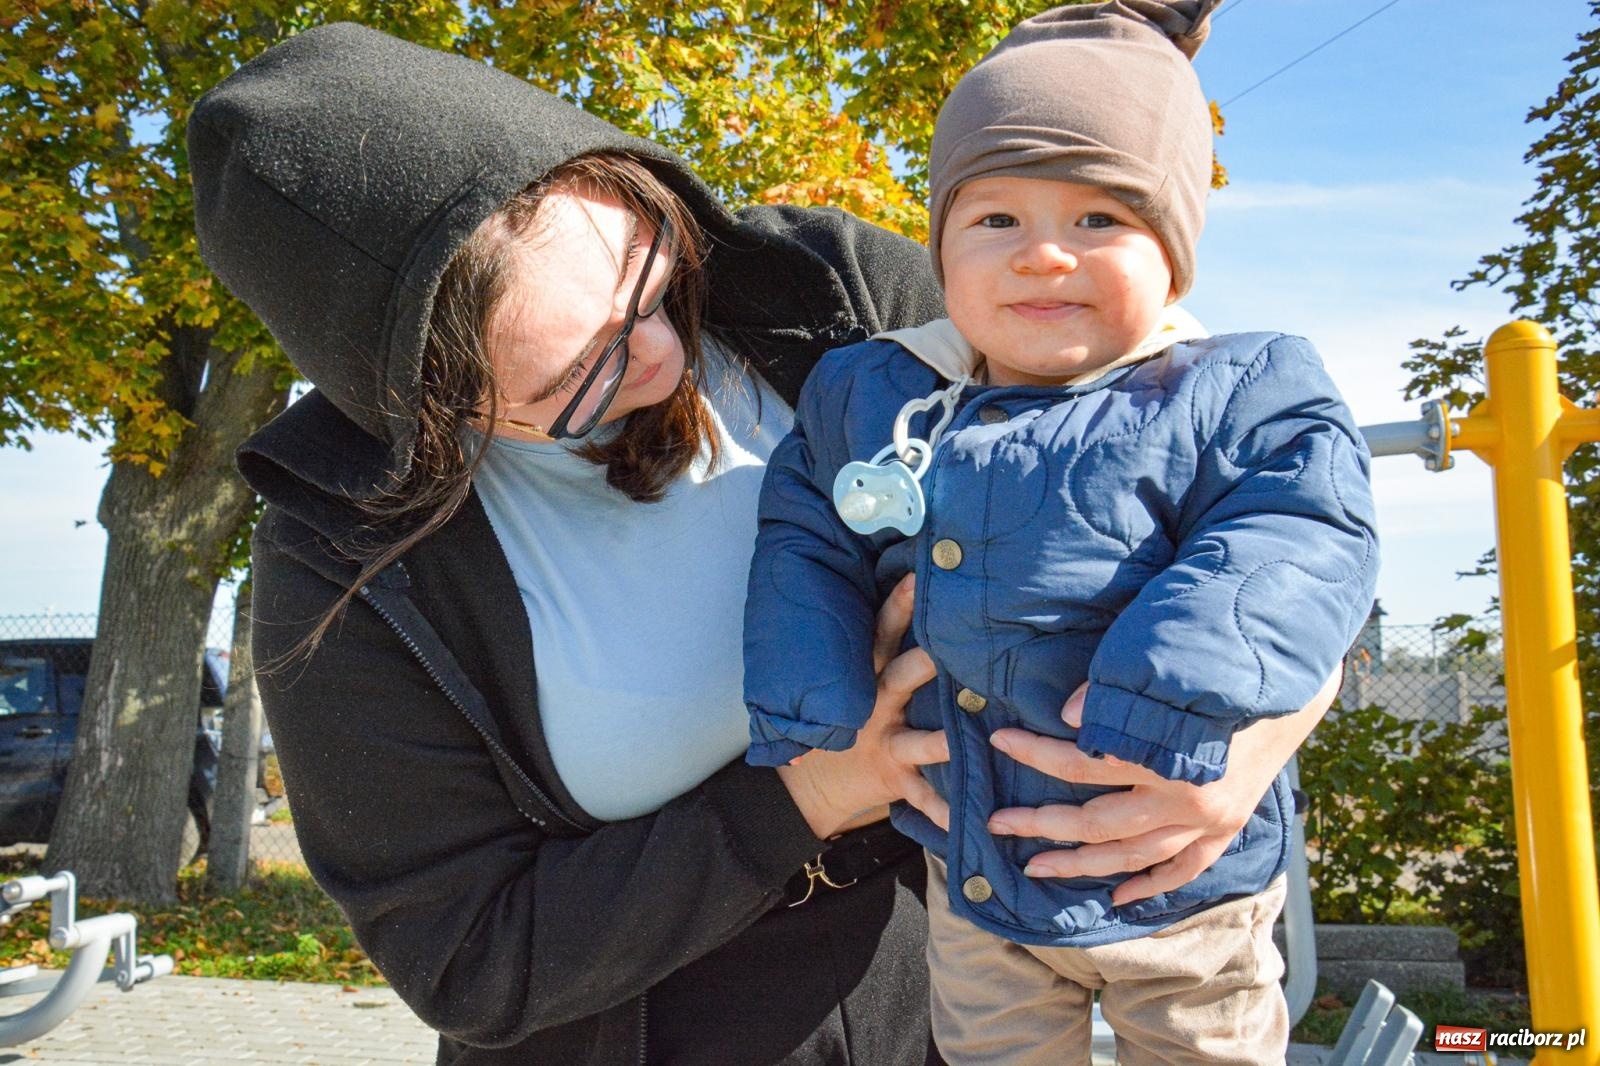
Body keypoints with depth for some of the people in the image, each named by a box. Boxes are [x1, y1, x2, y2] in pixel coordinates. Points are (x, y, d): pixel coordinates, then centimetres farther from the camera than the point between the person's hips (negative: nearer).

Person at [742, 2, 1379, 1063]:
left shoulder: (1238, 400, -15)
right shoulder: (866, 394, -4)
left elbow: (1301, 550, -24)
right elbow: (806, 549, -1)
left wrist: (1157, 704, -34)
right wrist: (811, 724, -10)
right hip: (965, 867, 3)